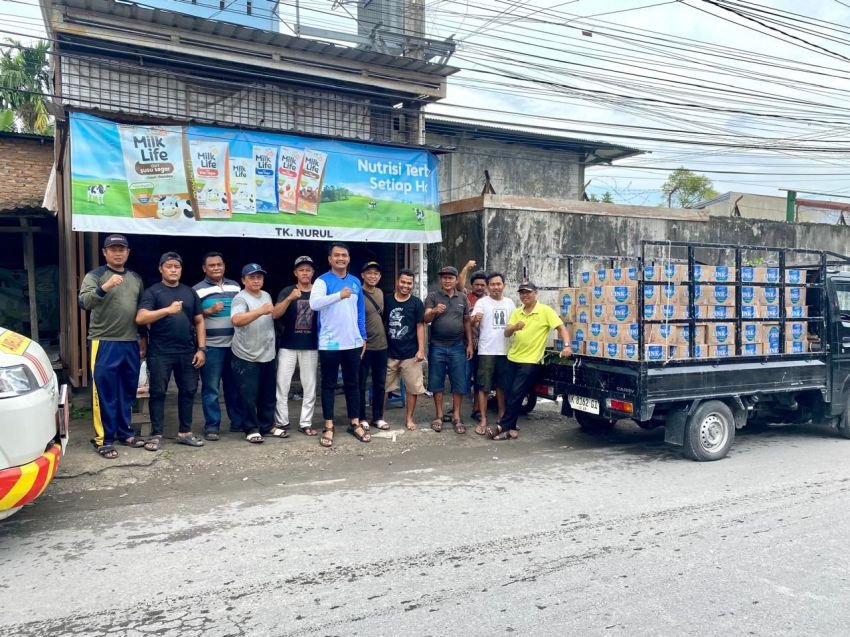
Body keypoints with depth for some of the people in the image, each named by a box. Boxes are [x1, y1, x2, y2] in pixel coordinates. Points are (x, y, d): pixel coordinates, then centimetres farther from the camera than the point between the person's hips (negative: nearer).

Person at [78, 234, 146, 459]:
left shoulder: (136, 278, 13)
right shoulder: (95, 276, -3)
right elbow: (84, 302, -20)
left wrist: (143, 337, 18)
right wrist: (104, 288, -36)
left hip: (131, 344, 5)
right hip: (104, 343, -5)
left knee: (127, 392, 13)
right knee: (105, 394, -1)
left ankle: (125, 432, 26)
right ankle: (104, 439, 7)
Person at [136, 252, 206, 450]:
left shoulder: (190, 292, 12)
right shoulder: (153, 292, -1)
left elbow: (199, 321, 13)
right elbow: (140, 318, -15)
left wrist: (201, 348, 4)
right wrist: (168, 310, -26)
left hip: (187, 352, 4)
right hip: (160, 353, -4)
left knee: (188, 391, 9)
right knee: (158, 392, 3)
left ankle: (185, 432, 20)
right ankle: (156, 434, 13)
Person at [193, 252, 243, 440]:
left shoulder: (235, 287, 11)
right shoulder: (197, 290, -1)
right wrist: (209, 311, -19)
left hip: (234, 345, 4)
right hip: (211, 347, -4)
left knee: (235, 386, 12)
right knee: (211, 388, 1)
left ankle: (238, 422, 22)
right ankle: (212, 426, 9)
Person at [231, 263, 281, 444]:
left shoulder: (266, 295, 10)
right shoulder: (240, 298, -14)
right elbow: (236, 320, -33)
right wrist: (261, 311, -41)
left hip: (268, 355, 7)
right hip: (247, 357, -7)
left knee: (268, 394, 14)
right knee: (249, 396, 0)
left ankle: (268, 425, 25)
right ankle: (251, 429, 12)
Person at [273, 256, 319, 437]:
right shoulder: (287, 291, 1)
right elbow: (275, 315, -11)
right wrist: (290, 298, -25)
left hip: (311, 346, 1)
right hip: (288, 345, -1)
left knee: (310, 386, 5)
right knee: (282, 384, 1)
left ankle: (306, 423, 12)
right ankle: (281, 422, 11)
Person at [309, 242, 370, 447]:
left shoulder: (355, 282, 9)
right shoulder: (323, 281, -6)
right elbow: (314, 303, -25)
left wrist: (363, 337, 12)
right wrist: (340, 295, -34)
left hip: (352, 342, 4)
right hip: (329, 343, -4)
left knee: (352, 384, 12)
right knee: (329, 385, 5)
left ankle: (355, 423, 22)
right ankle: (329, 427, 13)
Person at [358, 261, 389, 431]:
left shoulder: (380, 293, 10)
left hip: (381, 345, 6)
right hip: (363, 346, -6)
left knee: (380, 384, 12)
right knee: (361, 384, 3)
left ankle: (378, 417, 22)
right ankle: (361, 418, 15)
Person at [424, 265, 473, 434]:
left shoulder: (463, 298, 9)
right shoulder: (432, 297, 0)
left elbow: (467, 322, 12)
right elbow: (426, 319, -11)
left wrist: (470, 343, 7)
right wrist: (434, 311, -32)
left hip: (458, 347, 2)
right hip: (437, 347, -2)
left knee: (459, 383, 4)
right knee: (437, 382, 5)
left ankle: (456, 417, 14)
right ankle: (438, 416, 17)